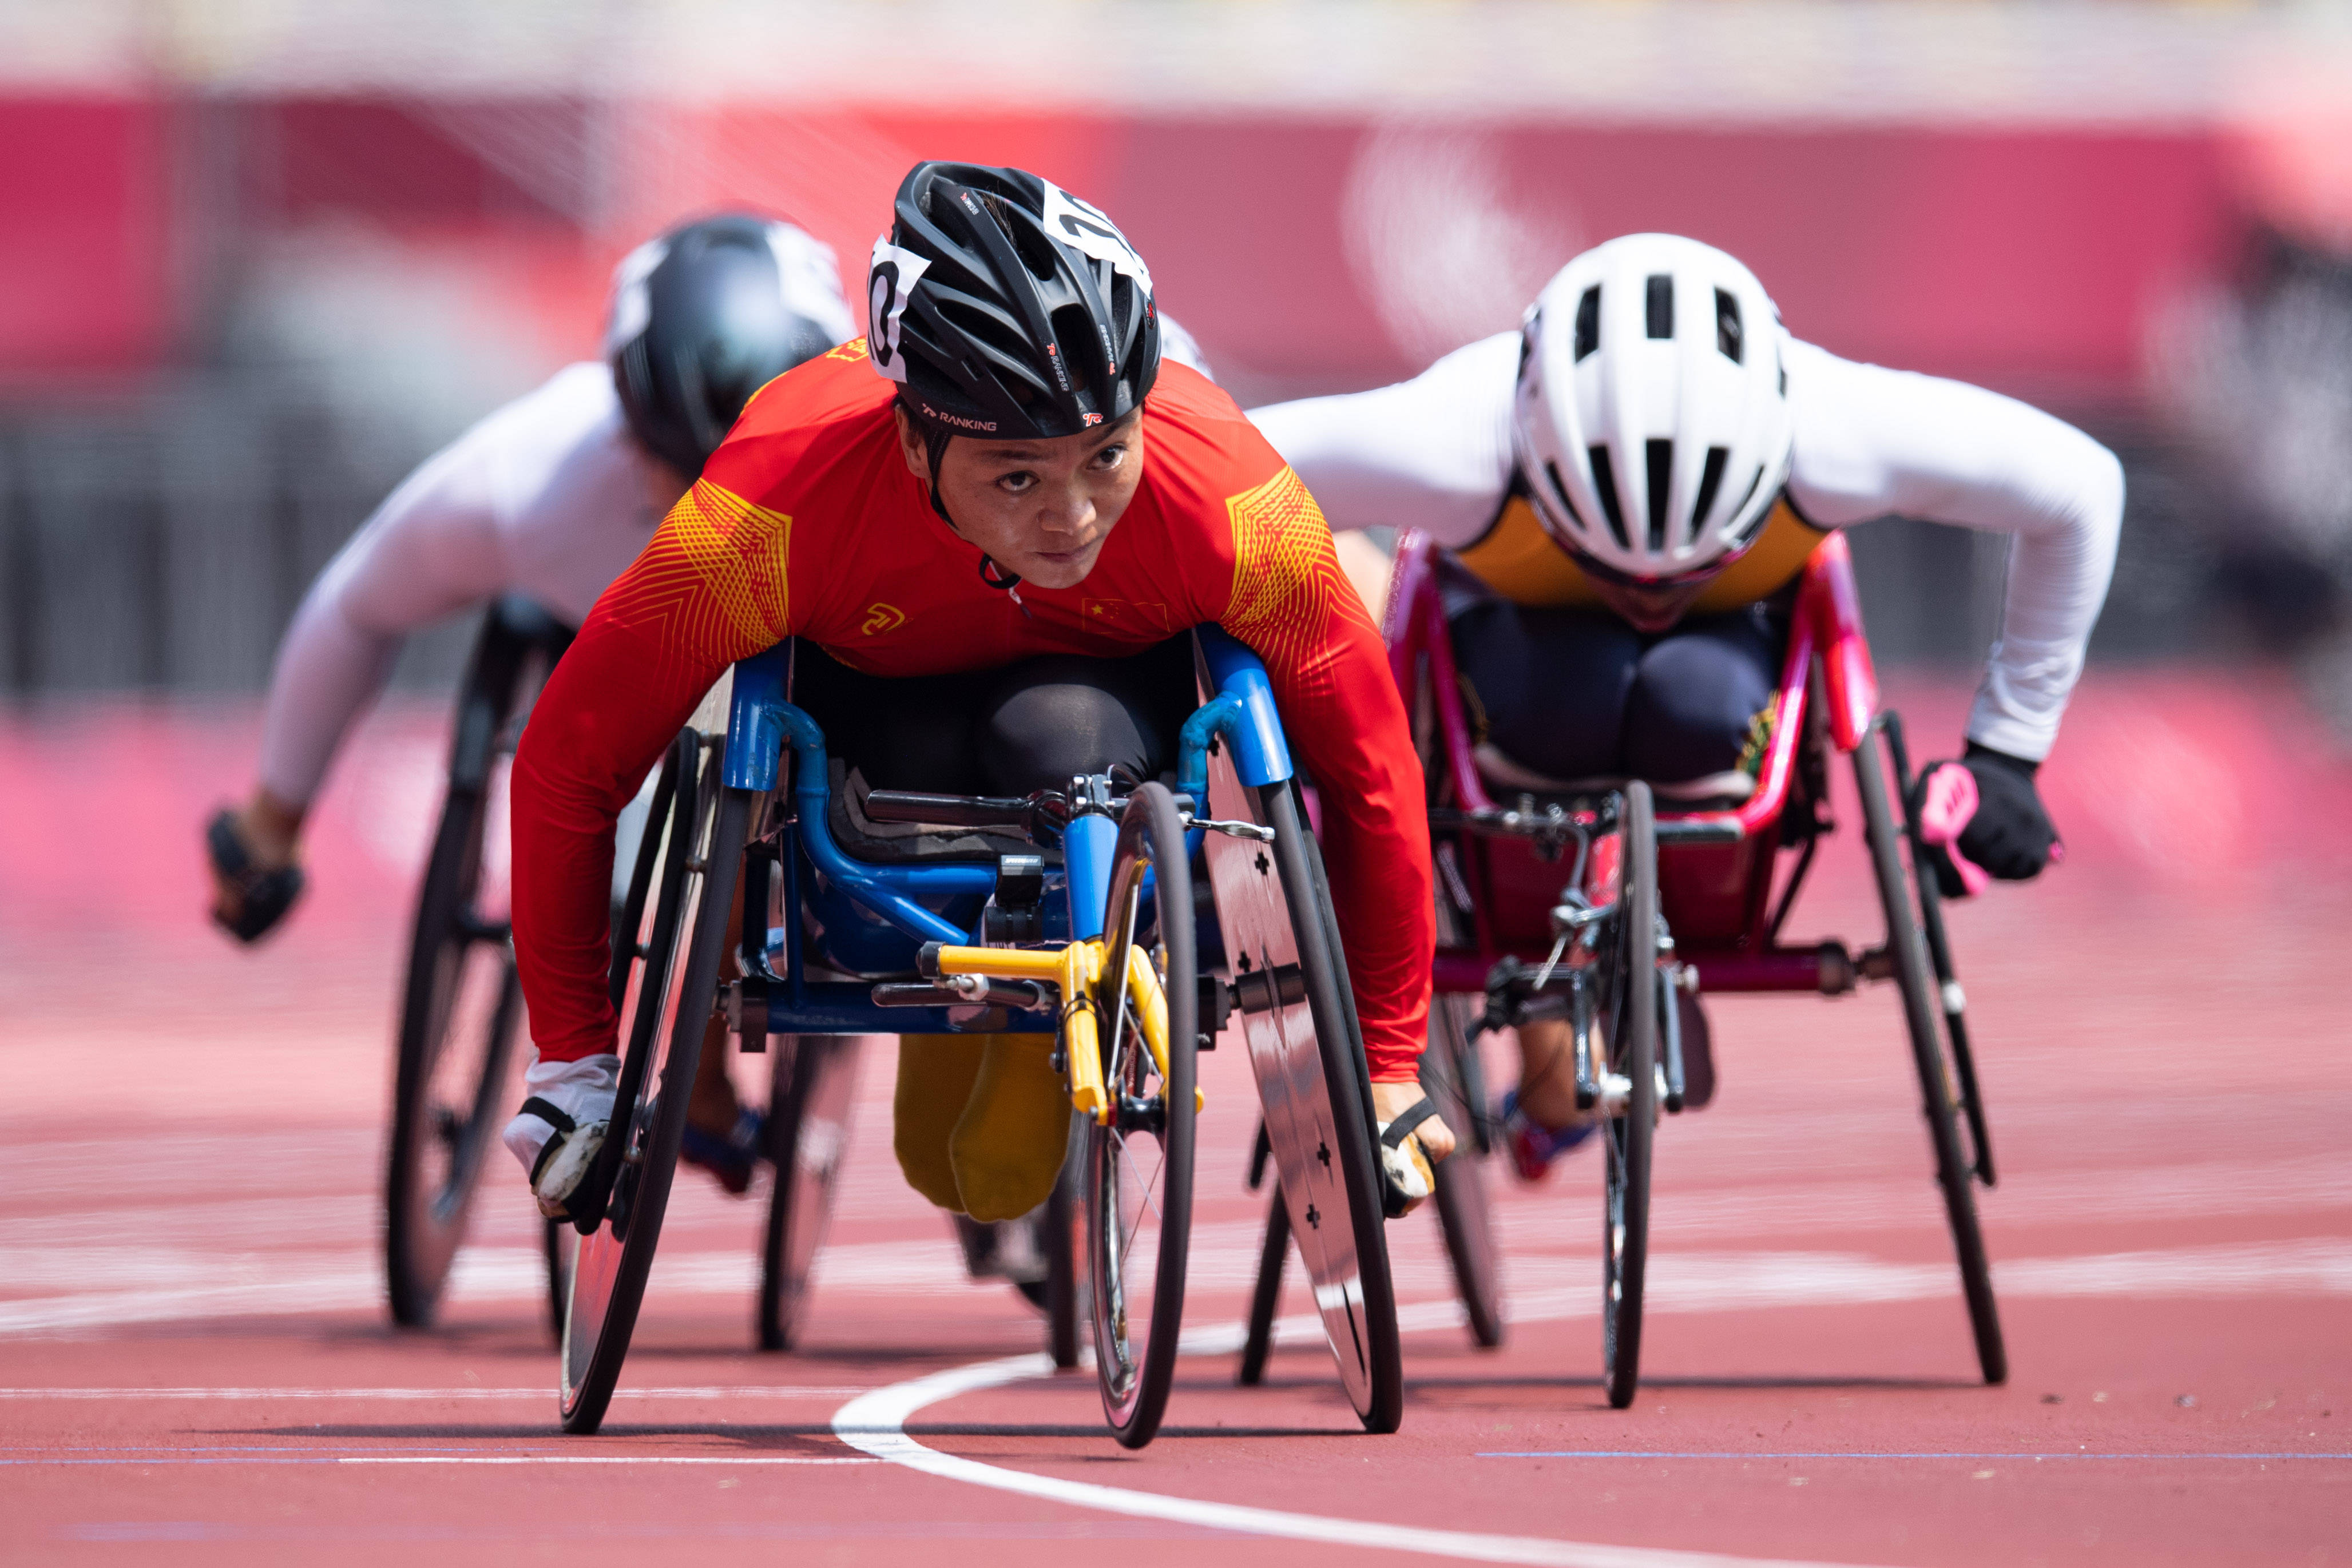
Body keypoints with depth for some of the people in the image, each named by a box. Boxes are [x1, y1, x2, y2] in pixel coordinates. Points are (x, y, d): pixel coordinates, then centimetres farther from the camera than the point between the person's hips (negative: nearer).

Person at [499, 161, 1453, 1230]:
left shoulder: (1226, 496, -35)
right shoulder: (782, 497, -38)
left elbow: (1371, 768, -20)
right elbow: (569, 763, -25)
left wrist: (1385, 1071, -14)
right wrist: (572, 1062, -18)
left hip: (1112, 678, 0)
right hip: (871, 683, 0)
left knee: (1058, 739, -35)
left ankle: (1033, 1032, -6)